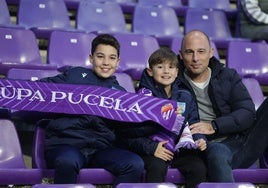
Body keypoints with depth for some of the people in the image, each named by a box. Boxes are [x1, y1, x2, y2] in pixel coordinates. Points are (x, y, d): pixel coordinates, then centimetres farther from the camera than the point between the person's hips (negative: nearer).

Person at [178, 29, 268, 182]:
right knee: (218, 153, -41)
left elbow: (247, 113, 1)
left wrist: (214, 126, -13)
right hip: (210, 146, -4)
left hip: (242, 141, 4)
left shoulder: (228, 76, 14)